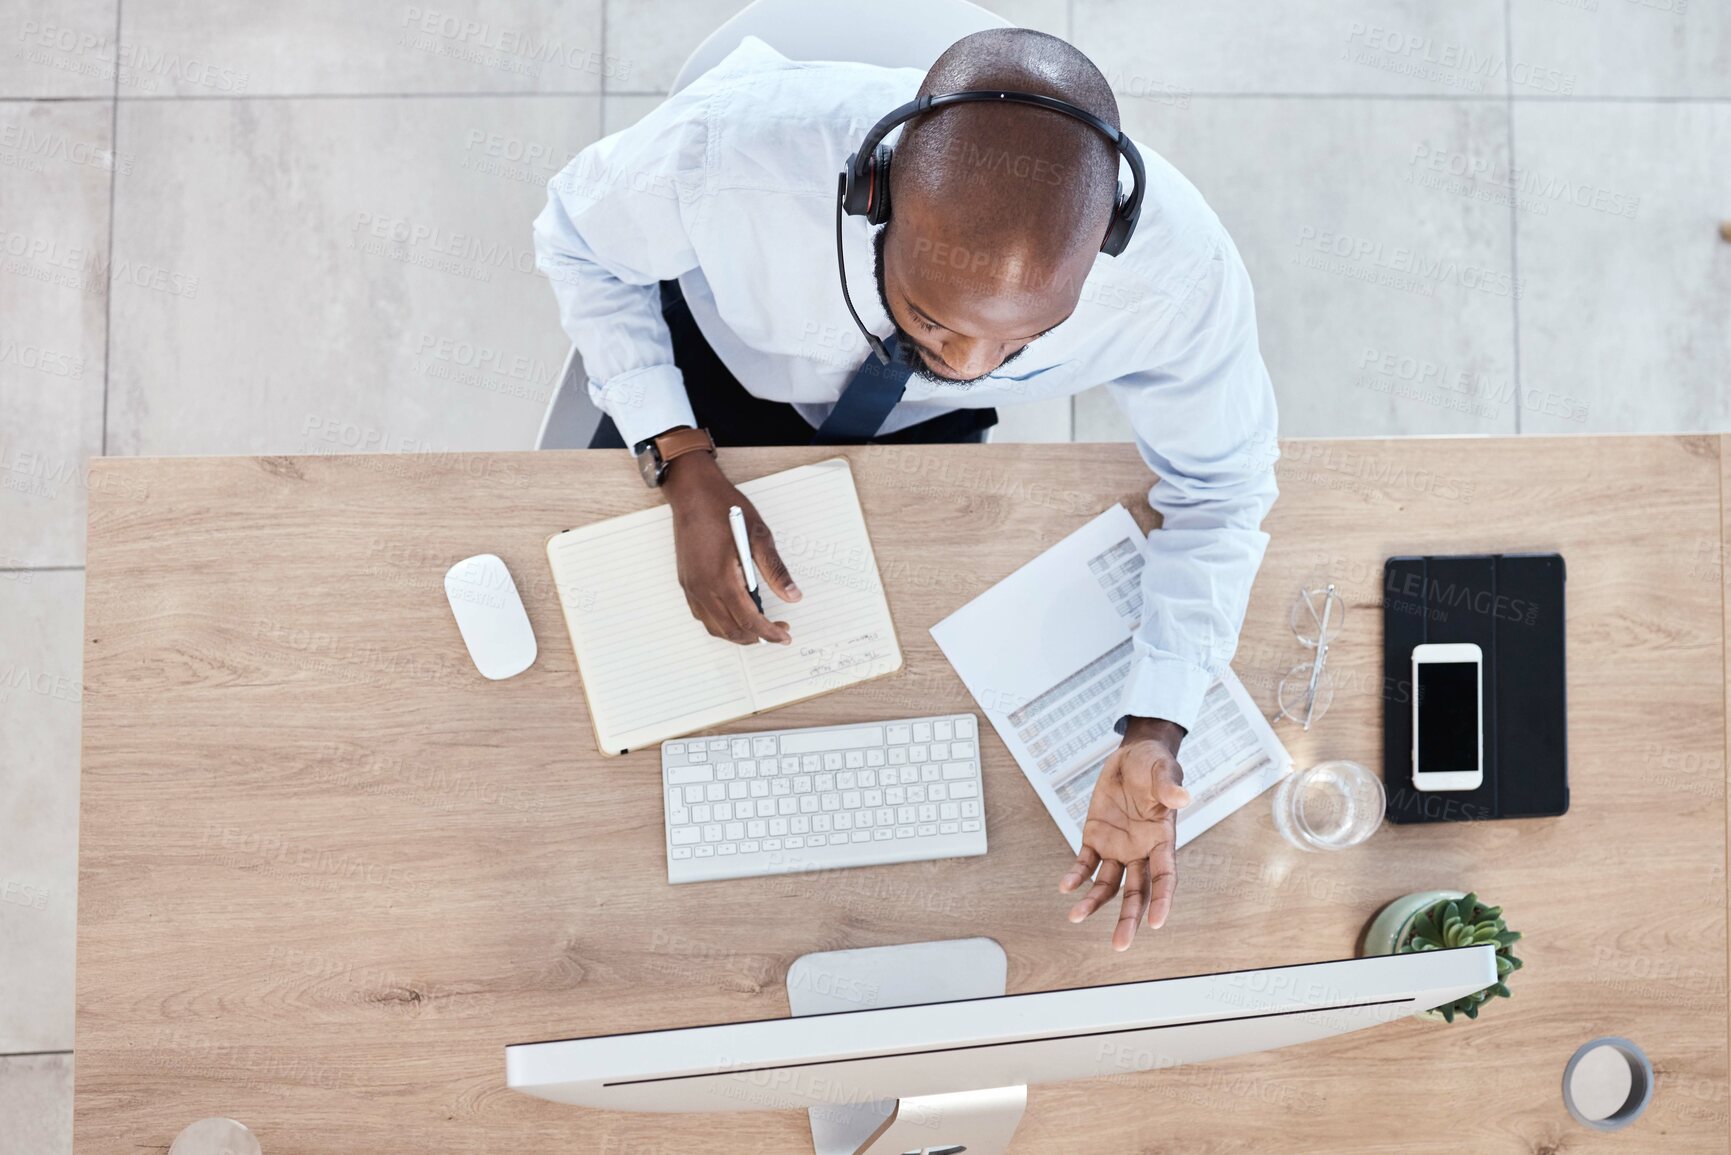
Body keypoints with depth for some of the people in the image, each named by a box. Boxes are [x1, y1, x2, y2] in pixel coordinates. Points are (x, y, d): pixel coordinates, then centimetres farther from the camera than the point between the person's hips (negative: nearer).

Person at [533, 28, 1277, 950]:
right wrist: (682, 464, -32)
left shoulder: (1183, 277, -39)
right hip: (718, 357, 0)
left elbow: (1219, 490, -19)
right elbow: (581, 241, -19)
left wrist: (1154, 735, -34)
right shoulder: (727, 153, -43)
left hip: (923, 425, 1)